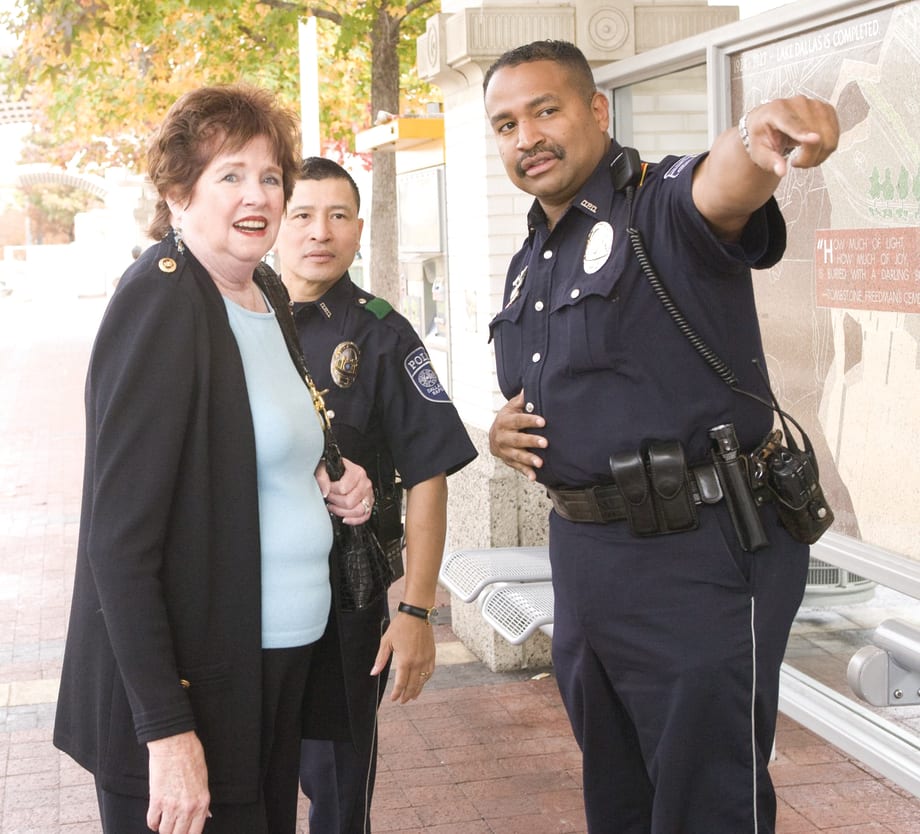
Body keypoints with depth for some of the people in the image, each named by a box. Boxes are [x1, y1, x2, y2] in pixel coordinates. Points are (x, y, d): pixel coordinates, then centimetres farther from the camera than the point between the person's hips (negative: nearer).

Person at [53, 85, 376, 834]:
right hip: (191, 687, -8)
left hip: (278, 671, 8)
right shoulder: (161, 302, -16)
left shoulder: (269, 299, 9)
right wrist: (166, 729, -22)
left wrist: (330, 489, 3)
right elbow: (119, 536, -20)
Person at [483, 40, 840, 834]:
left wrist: (757, 138, -61)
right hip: (582, 550, 8)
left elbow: (722, 185, -37)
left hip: (699, 554, -8)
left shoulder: (665, 206, -12)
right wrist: (505, 432, 2)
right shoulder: (528, 263, 13)